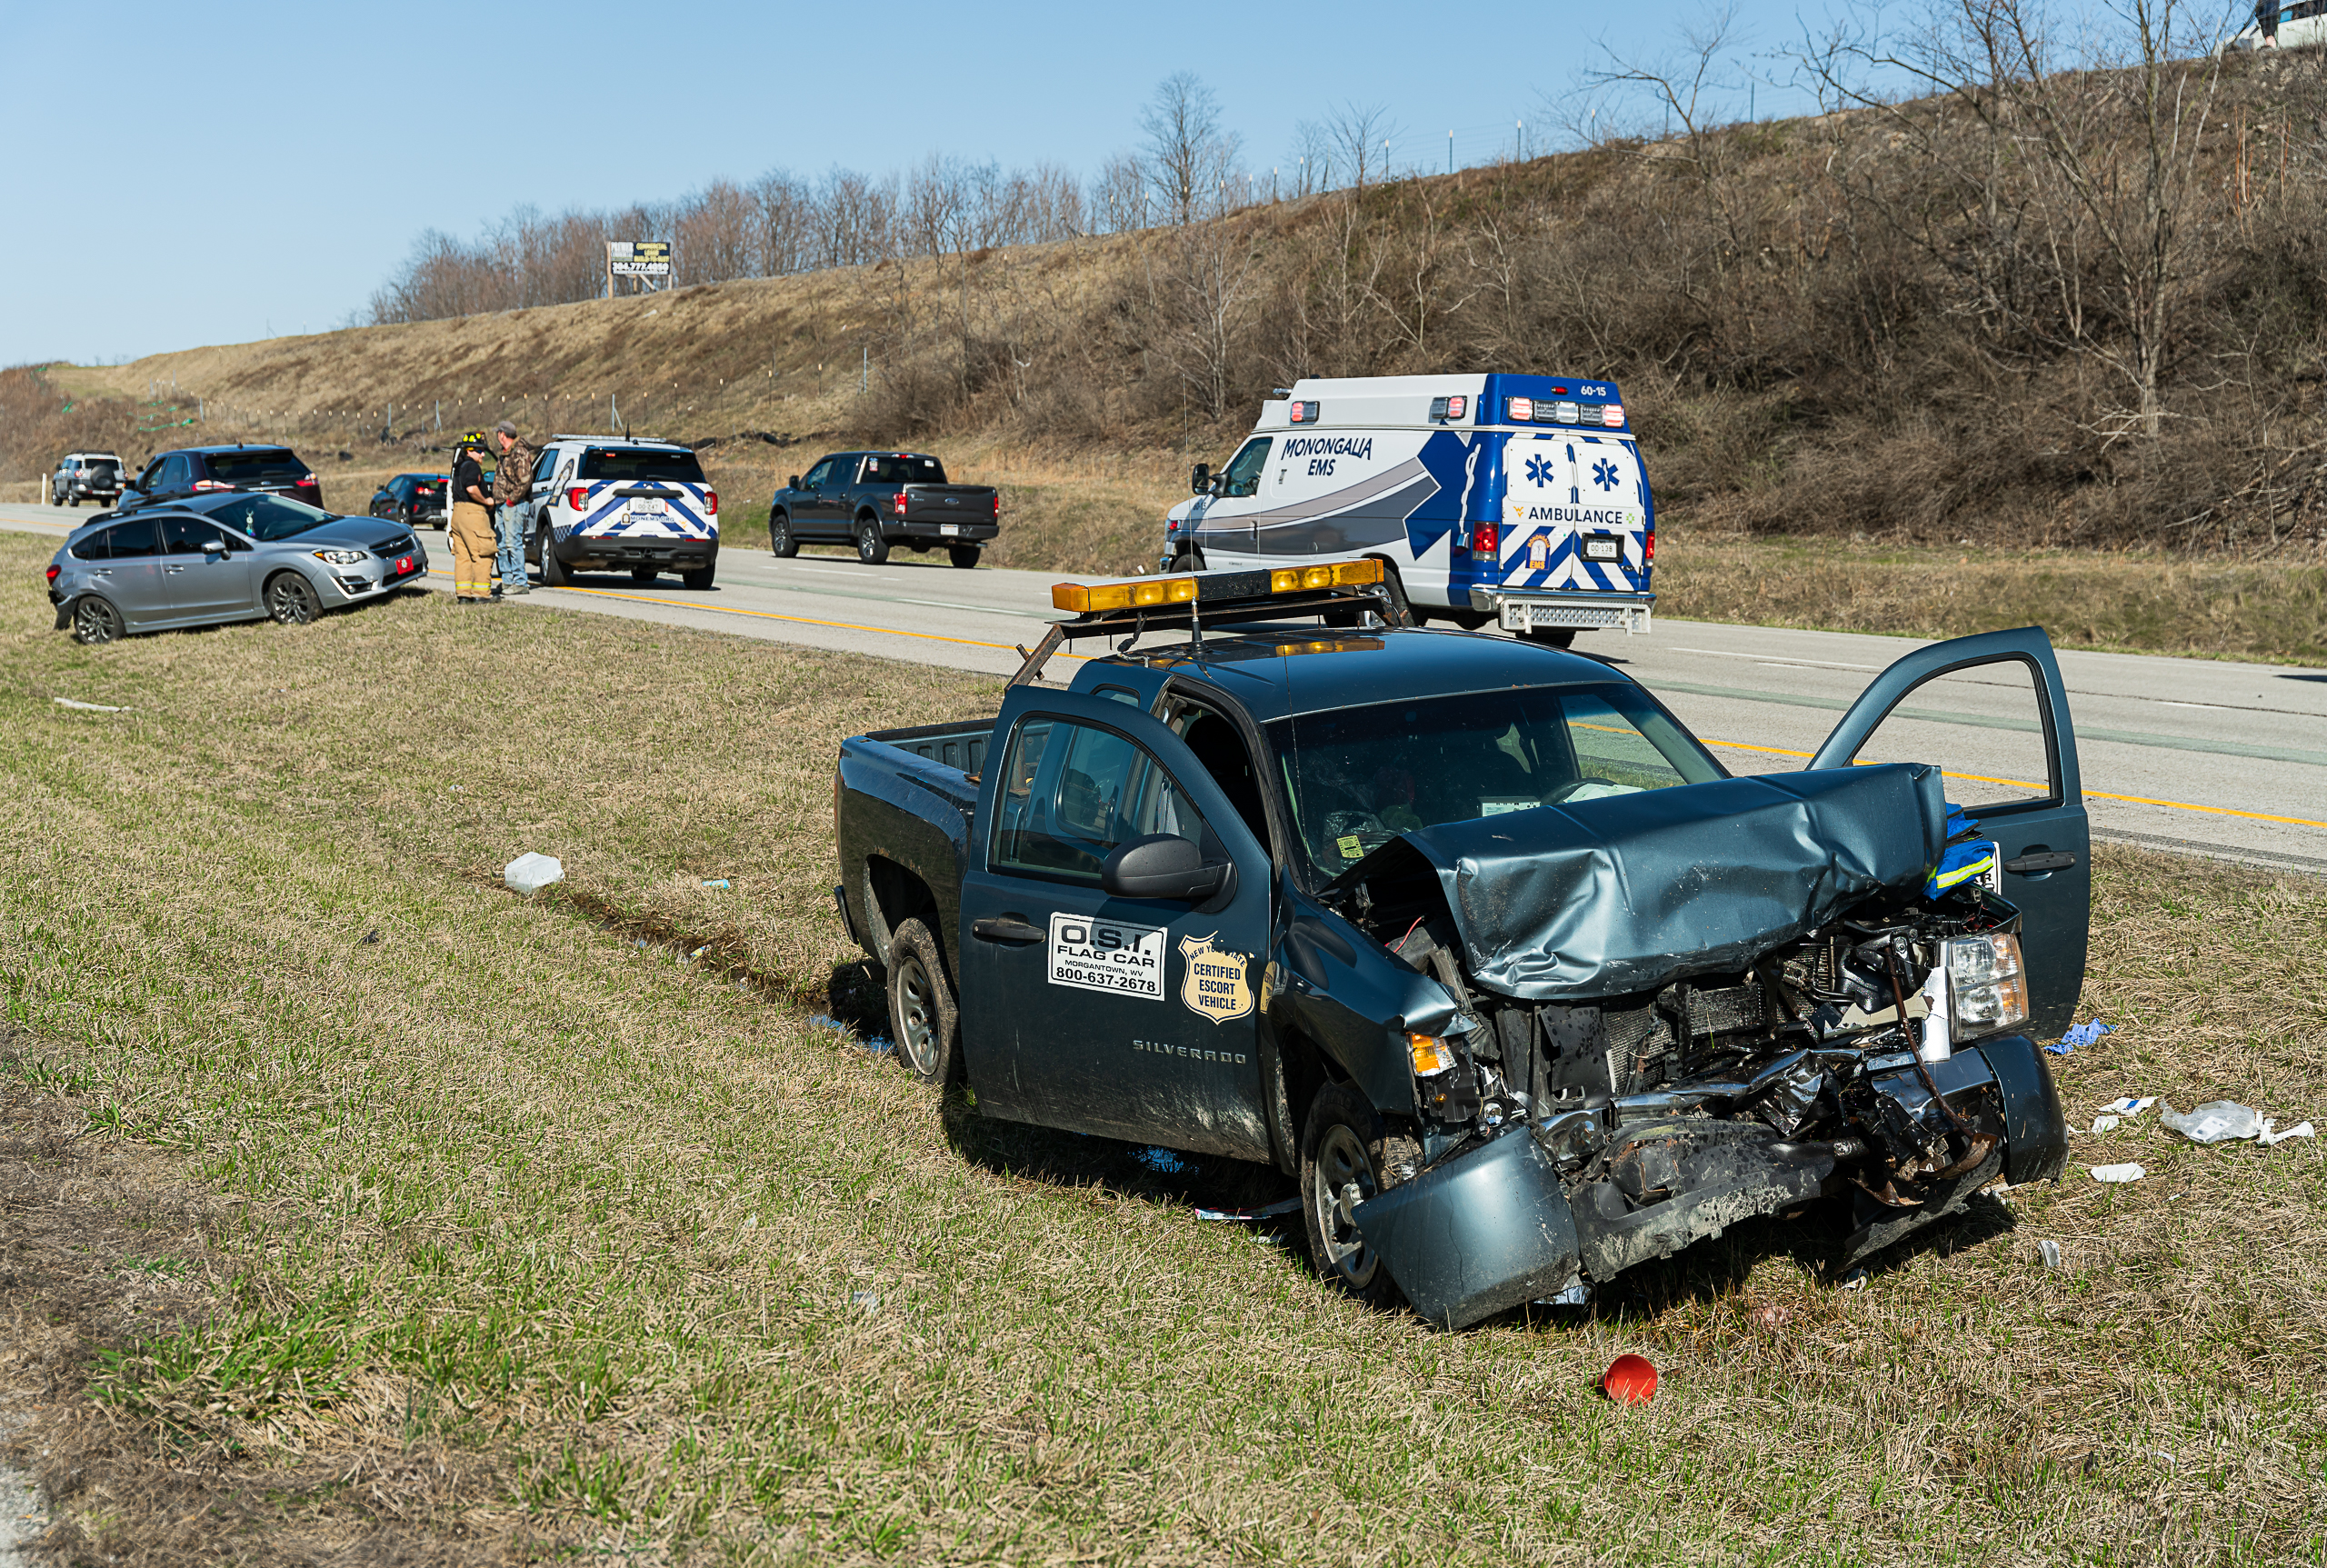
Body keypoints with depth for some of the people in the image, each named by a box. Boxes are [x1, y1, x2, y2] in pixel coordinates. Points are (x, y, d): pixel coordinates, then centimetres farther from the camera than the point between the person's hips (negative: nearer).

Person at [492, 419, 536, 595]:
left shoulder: (519, 453, -13)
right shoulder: (505, 454, 18)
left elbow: (525, 480, -21)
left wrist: (512, 499, -18)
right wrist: (497, 502, 19)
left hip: (513, 506, -10)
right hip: (502, 506, 10)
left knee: (513, 543, -11)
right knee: (503, 545, 11)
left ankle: (520, 583, -10)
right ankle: (507, 581, 17)